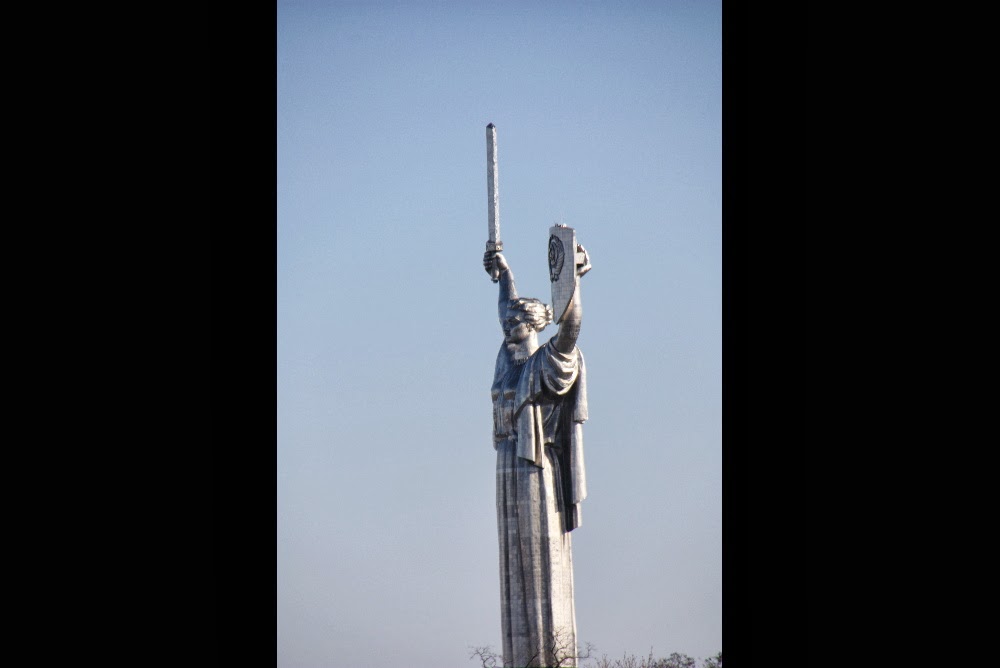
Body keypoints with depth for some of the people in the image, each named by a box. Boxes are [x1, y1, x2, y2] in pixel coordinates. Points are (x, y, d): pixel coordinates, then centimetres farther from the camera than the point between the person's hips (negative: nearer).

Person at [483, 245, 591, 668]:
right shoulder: (509, 357, 15)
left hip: (538, 471, -8)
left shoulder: (549, 362, -6)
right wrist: (504, 272, 42)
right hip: (509, 469, 8)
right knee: (515, 563, 6)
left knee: (545, 557, -9)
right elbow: (509, 313, 31)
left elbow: (570, 325, -24)